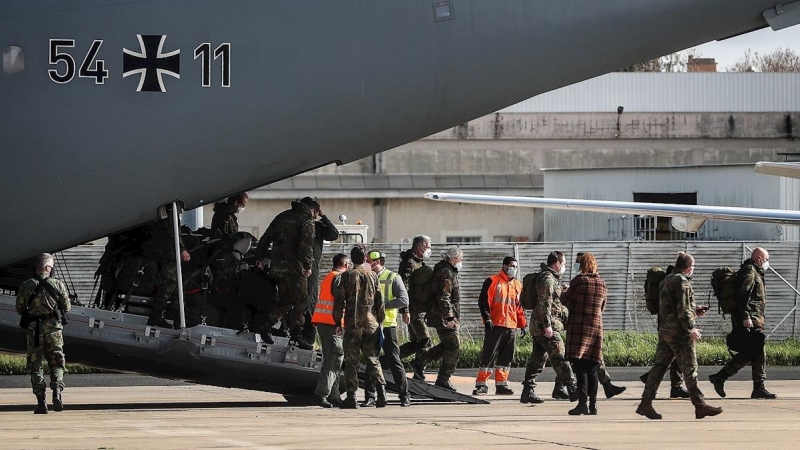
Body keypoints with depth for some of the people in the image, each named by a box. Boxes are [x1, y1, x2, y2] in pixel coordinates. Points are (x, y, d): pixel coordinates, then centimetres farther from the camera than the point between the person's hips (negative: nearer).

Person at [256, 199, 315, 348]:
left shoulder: (282, 217, 18)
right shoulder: (307, 220, -3)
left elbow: (266, 238, 18)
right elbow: (306, 244, -15)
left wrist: (260, 257, 23)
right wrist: (308, 265, -13)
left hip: (277, 266, 7)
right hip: (295, 267, -7)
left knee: (285, 299, 17)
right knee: (301, 301, -1)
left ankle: (267, 325, 6)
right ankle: (296, 334, -6)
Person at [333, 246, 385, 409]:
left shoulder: (347, 276, -1)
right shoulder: (372, 276, 6)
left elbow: (339, 299, -3)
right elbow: (379, 300, 7)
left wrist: (338, 321, 4)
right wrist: (381, 319, 16)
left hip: (352, 323, -2)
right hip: (371, 322, 2)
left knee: (351, 360, 1)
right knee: (372, 359, 9)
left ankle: (351, 397, -4)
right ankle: (381, 391, -7)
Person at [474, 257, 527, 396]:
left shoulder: (517, 285, 18)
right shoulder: (492, 282, -1)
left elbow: (519, 306, 24)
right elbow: (483, 301, -5)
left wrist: (523, 324, 17)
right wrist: (487, 318, -14)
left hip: (511, 327, 6)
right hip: (495, 325, -6)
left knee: (506, 358, 6)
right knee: (489, 356, -7)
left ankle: (501, 385, 11)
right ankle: (481, 385, -5)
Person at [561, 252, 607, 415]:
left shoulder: (579, 280, -7)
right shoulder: (601, 283, 10)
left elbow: (566, 300, -2)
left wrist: (562, 294, 20)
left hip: (578, 326, -5)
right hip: (596, 327, 5)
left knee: (580, 368, -9)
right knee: (592, 368, 10)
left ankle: (582, 402, -18)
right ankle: (593, 404, 10)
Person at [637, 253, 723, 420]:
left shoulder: (666, 281, 17)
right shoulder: (682, 282, -13)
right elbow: (682, 309, -19)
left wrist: (694, 310, 26)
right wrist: (690, 328, -16)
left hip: (664, 330, 9)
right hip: (679, 332, -9)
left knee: (659, 366, 7)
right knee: (690, 368, -5)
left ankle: (646, 403, 4)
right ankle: (699, 405, -2)